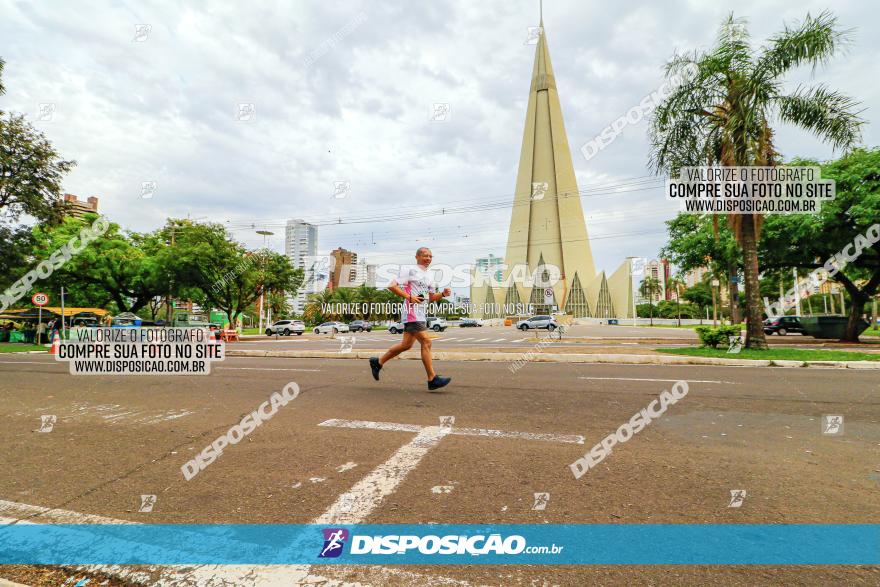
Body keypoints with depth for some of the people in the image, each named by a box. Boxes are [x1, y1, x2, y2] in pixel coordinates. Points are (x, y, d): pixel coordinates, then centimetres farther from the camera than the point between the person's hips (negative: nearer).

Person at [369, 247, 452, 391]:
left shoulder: (428, 275, 20)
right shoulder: (410, 270, -5)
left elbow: (431, 297, 25)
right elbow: (392, 286, -11)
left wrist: (443, 294, 5)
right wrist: (410, 297, -18)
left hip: (421, 314, 9)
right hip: (412, 312, -9)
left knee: (407, 344, 12)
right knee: (426, 342, -13)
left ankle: (378, 362, 26)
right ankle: (432, 380, -8)